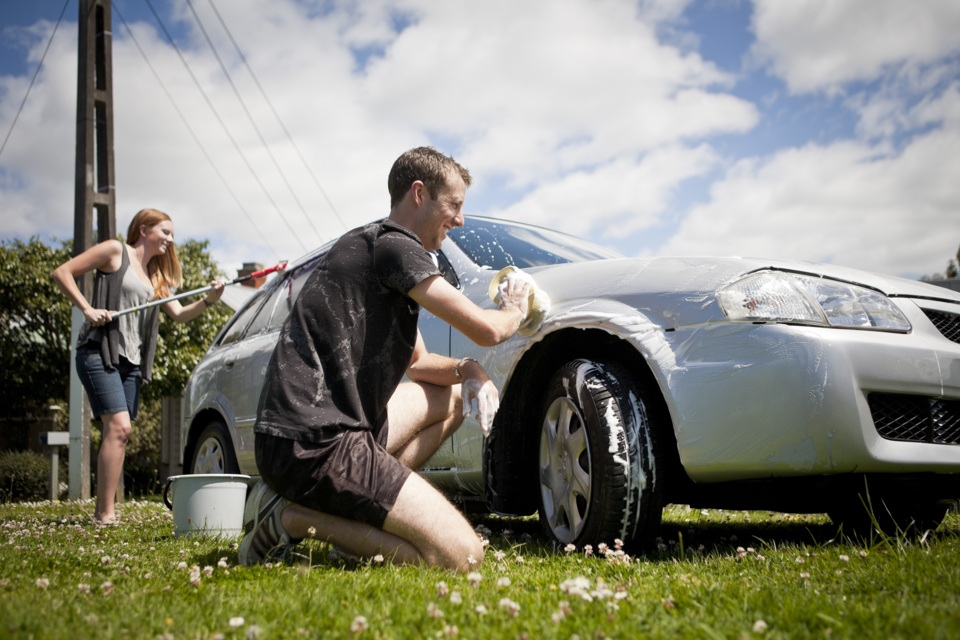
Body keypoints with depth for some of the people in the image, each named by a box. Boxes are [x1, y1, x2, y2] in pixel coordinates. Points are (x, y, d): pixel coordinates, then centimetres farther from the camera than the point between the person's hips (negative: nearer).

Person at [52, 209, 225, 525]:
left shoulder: (156, 275, 22)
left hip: (131, 360, 7)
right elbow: (62, 272, -1)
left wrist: (208, 301, -4)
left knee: (119, 433, 4)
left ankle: (103, 511, 10)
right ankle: (105, 513, -16)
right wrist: (87, 309, -13)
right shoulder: (115, 251, 2)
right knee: (118, 427, -18)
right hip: (99, 352, -7)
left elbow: (179, 314, 14)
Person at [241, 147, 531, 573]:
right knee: (461, 555, -16)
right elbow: (486, 331, -11)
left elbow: (416, 360, 30)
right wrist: (515, 310, 14)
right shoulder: (392, 243, -8)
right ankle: (294, 514, -8)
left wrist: (467, 370, 9)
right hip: (313, 443, -10)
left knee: (457, 394, 20)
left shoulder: (374, 246, 24)